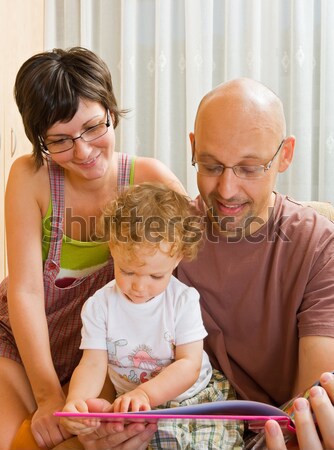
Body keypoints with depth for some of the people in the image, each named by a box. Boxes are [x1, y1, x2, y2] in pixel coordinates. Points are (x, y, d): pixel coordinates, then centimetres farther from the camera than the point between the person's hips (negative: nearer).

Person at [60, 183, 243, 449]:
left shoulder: (184, 299, -7)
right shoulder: (99, 306, -4)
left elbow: (189, 365, -13)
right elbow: (93, 364, -10)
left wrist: (144, 392, -30)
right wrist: (76, 402, -32)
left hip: (199, 397, 0)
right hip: (135, 409, 1)